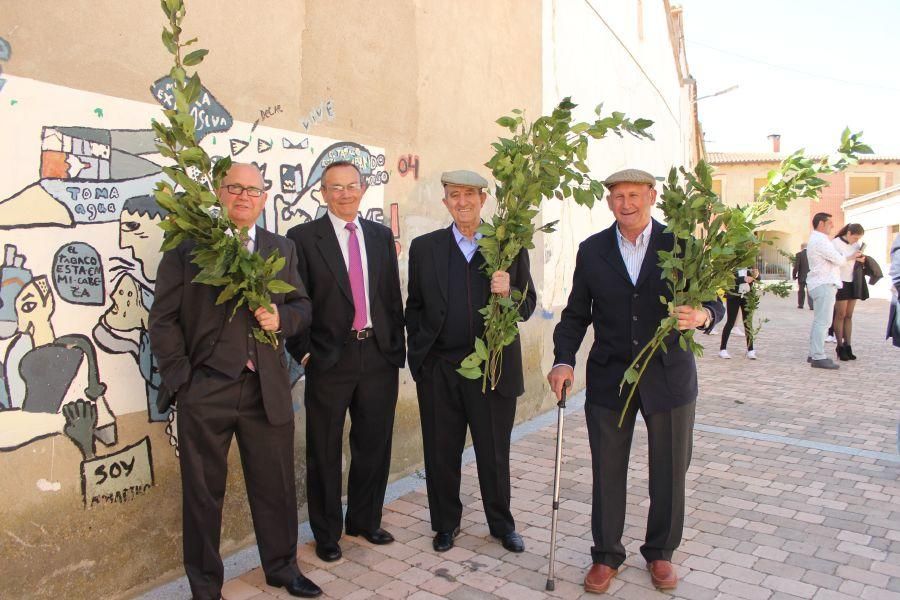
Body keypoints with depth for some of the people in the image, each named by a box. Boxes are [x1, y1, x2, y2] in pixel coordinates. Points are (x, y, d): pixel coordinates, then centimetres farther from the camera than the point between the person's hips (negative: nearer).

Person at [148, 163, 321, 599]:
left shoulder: (282, 249, 11)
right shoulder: (187, 246, 0)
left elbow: (302, 307, 12)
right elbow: (163, 318, -1)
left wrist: (281, 317, -11)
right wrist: (179, 376, -9)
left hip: (267, 389, 3)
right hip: (204, 389, -2)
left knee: (276, 485, 14)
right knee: (203, 493, 11)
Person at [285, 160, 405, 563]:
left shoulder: (381, 236, 9)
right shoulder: (303, 237, -3)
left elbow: (393, 296, 10)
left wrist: (397, 348, 7)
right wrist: (304, 351, -9)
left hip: (379, 355, 4)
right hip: (330, 359, -3)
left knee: (374, 446, 14)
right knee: (325, 452, 9)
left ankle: (364, 521, 34)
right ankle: (327, 533, 28)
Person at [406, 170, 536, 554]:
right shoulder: (424, 248, 5)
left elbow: (528, 305, 4)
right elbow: (414, 307, 9)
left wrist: (509, 292, -17)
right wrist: (420, 354, 3)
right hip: (439, 369, 1)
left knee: (495, 453, 12)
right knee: (441, 453, 12)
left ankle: (502, 524, 33)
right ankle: (446, 523, 33)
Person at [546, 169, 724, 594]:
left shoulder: (680, 243, -3)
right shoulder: (591, 250, 2)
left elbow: (713, 301, -2)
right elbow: (576, 314, 5)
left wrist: (704, 315, -26)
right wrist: (563, 360, -9)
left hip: (668, 377, 0)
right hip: (609, 378, 1)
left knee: (670, 472, 12)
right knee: (607, 472, 10)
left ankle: (660, 552, 35)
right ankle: (606, 555, 30)